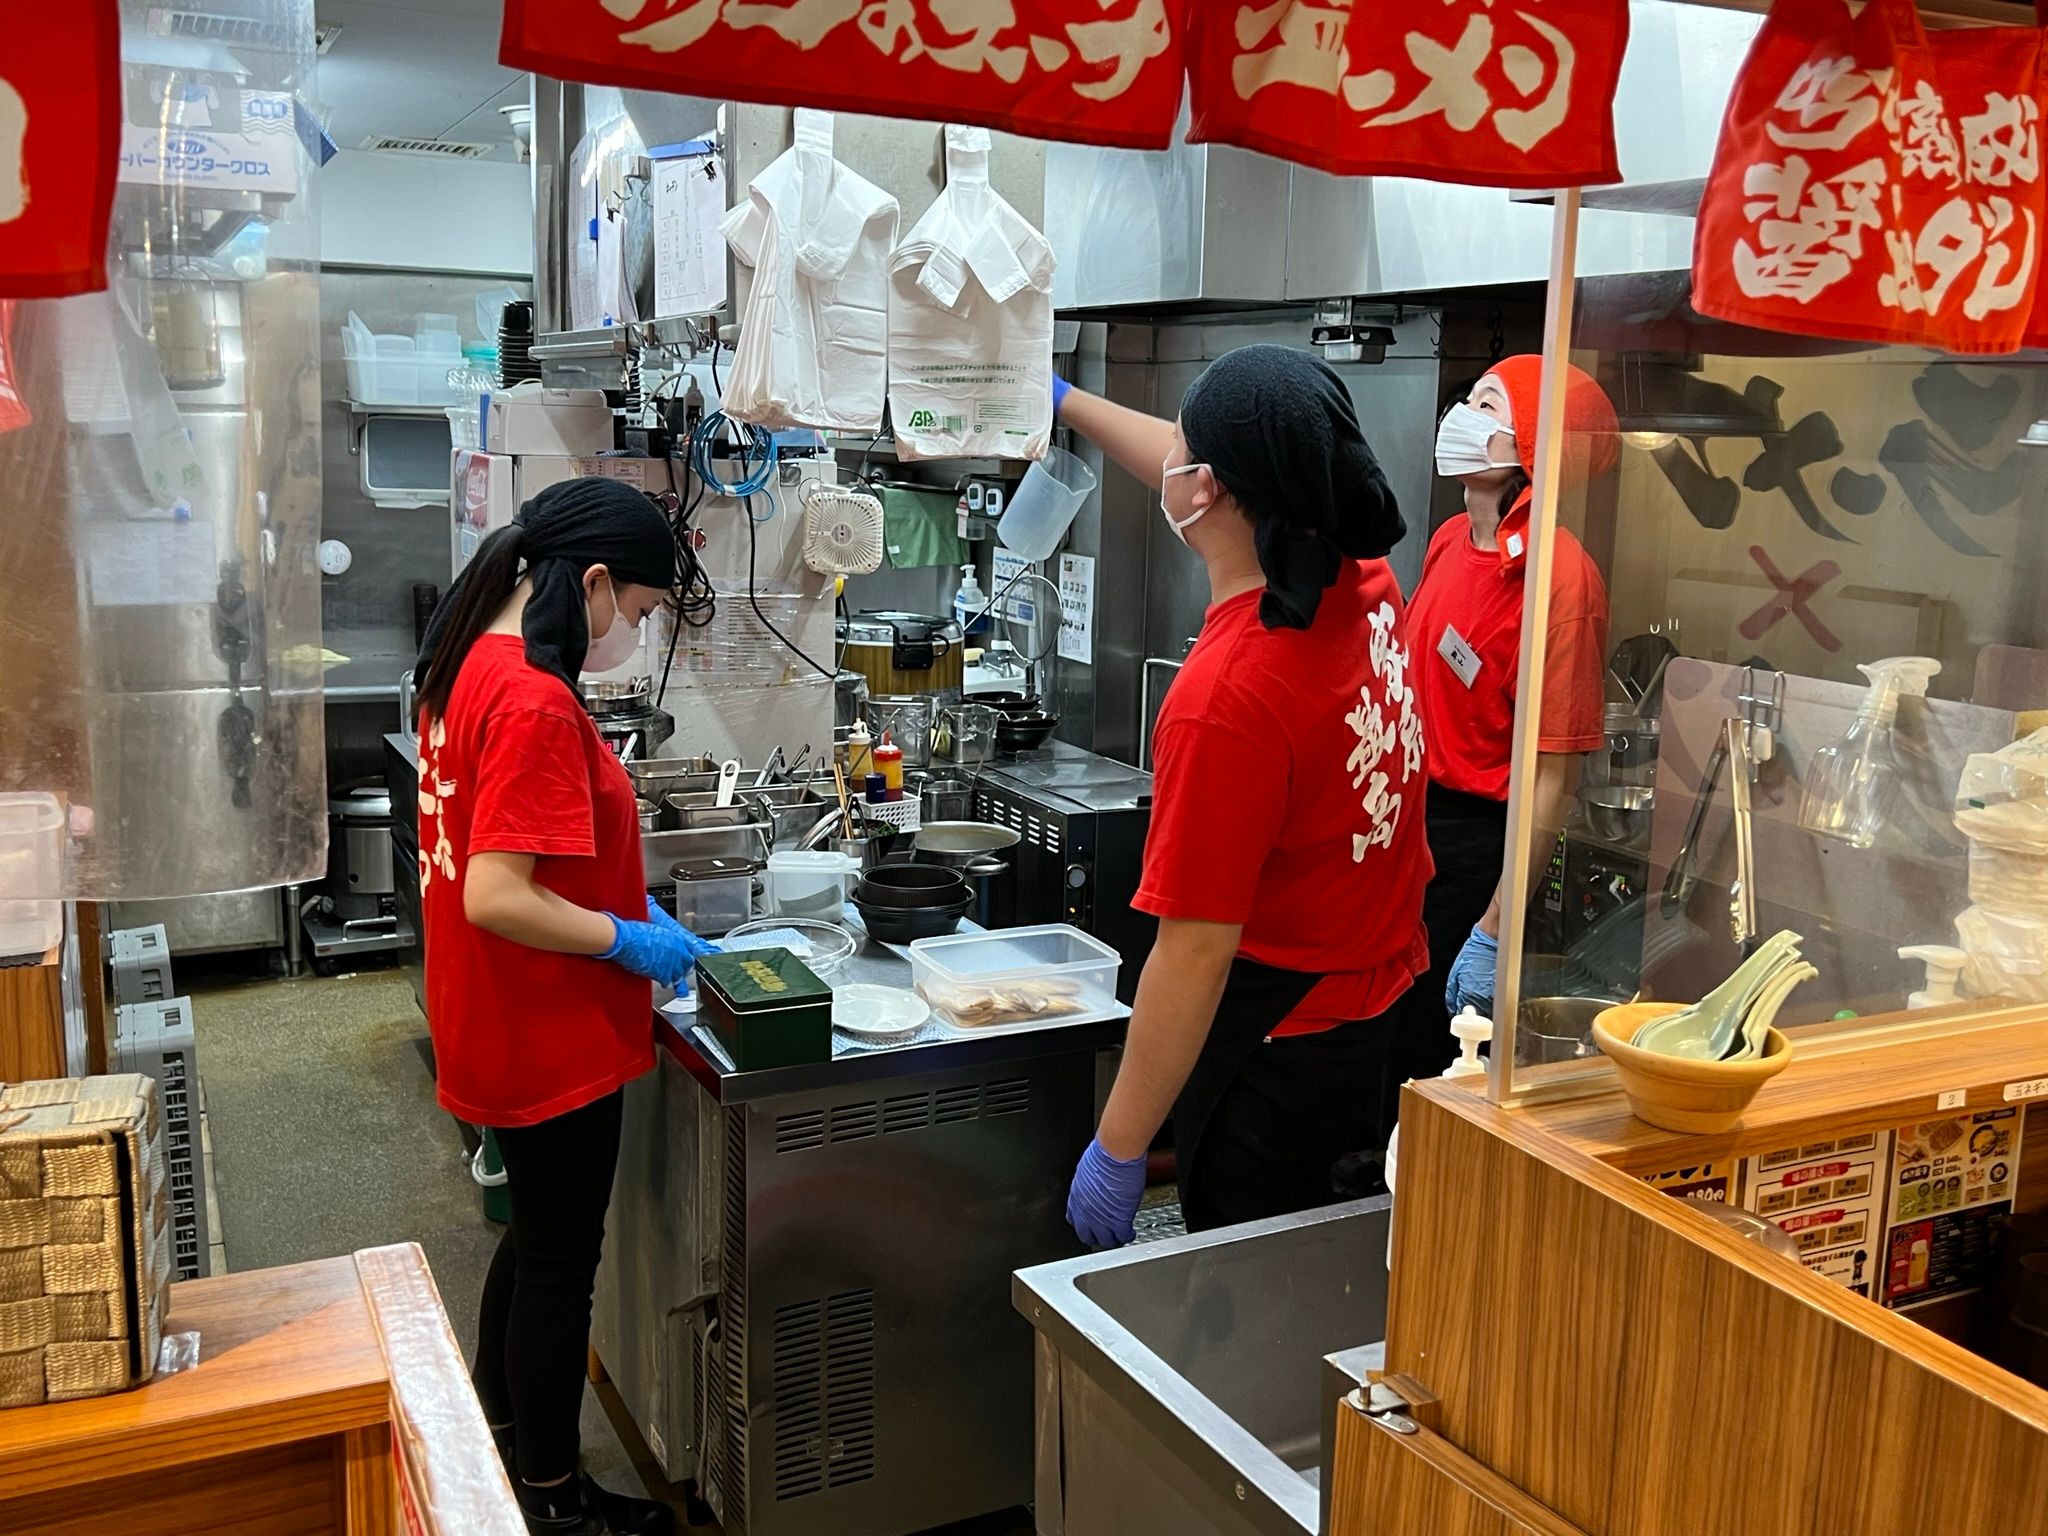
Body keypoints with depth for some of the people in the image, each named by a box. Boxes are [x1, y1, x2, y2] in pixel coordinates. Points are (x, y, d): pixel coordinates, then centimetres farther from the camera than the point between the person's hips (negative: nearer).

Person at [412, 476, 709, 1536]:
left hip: (500, 1028, 9)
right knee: (561, 1261, 8)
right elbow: (496, 899, -29)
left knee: (537, 1235, 25)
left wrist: (621, 901, 8)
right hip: (551, 1040, -9)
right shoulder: (535, 703, -26)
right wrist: (630, 941, -17)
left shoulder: (470, 664, 4)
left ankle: (495, 1443, 42)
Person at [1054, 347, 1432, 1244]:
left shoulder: (1224, 701, -32)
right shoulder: (1363, 585, -6)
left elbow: (1196, 952, -28)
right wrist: (1067, 404, 26)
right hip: (1378, 992, 8)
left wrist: (1118, 1152, -18)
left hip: (1276, 1034, -8)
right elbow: (1232, 488, 13)